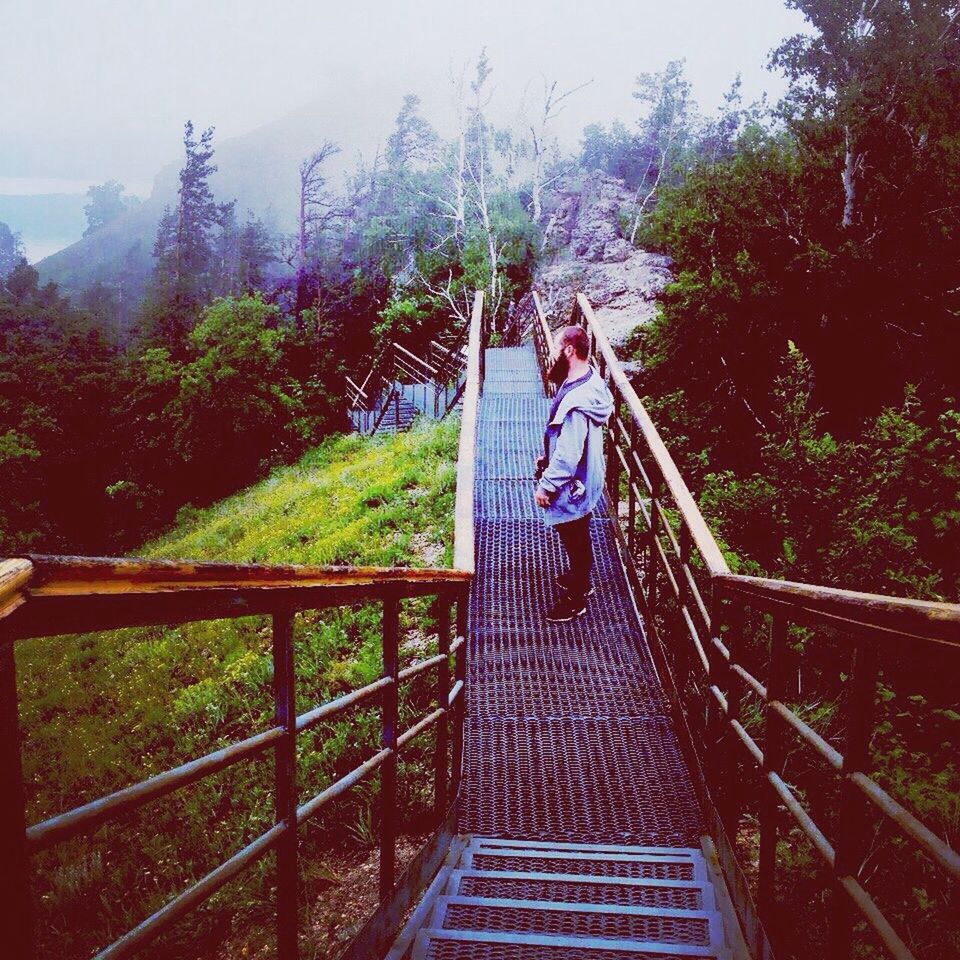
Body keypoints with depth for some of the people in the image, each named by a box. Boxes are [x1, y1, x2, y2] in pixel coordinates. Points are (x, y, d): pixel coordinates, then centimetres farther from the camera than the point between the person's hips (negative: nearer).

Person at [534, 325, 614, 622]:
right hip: (584, 480, 9)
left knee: (574, 541, 10)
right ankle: (581, 580, 47)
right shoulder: (589, 379, -3)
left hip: (572, 487, -9)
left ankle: (575, 600, 28)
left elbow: (567, 456, -30)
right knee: (579, 538, 27)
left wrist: (545, 486, -18)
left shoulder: (575, 402, -34)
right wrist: (547, 457, 17)